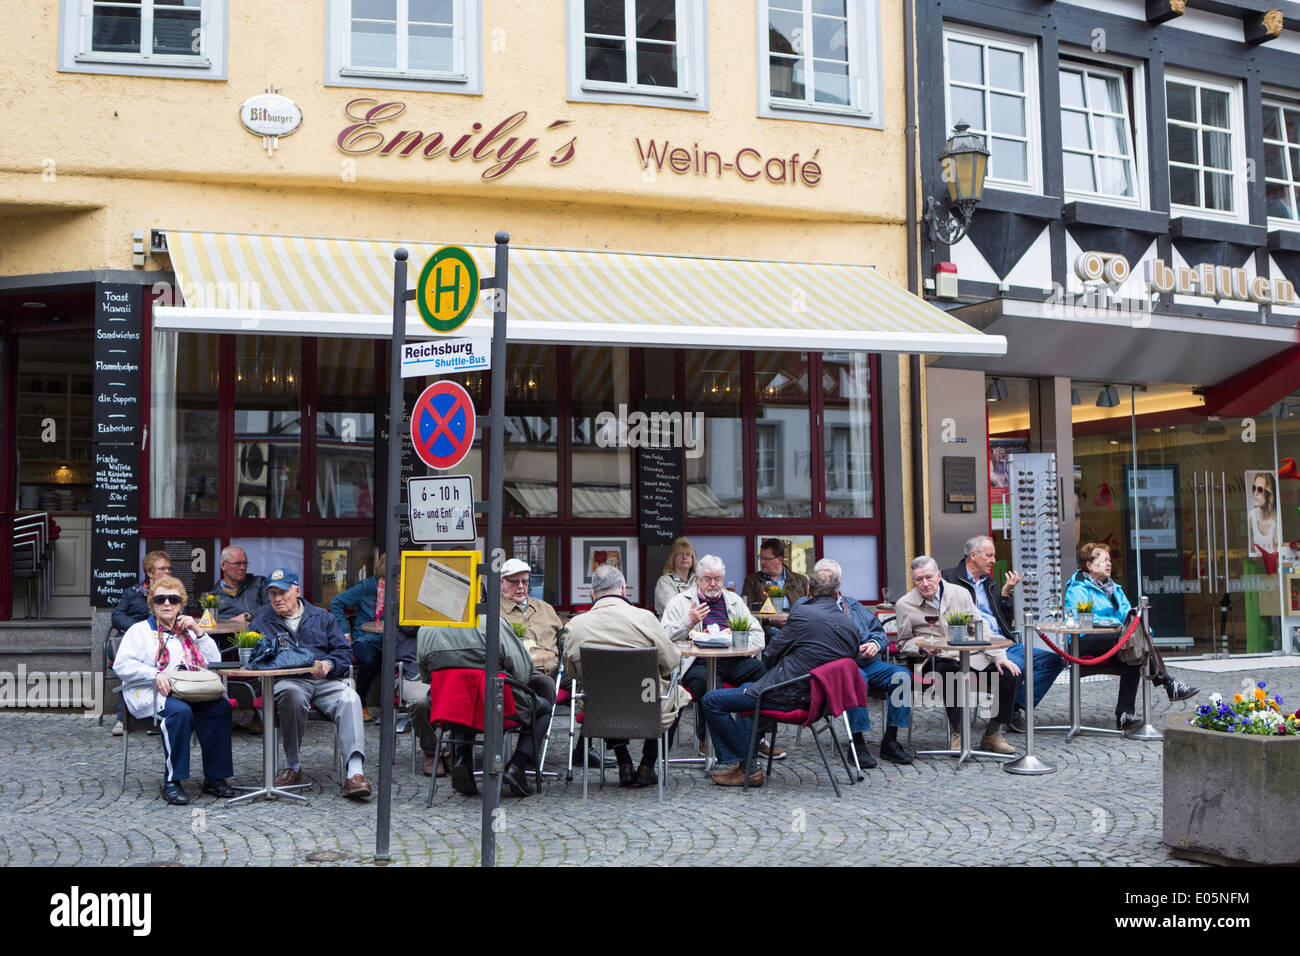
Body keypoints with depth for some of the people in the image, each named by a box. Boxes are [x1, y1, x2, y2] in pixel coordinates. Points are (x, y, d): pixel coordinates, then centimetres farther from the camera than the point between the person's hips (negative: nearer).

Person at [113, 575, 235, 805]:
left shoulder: (186, 630, 26)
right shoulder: (140, 630, 15)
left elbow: (215, 663, 17)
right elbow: (121, 665, -1)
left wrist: (198, 632, 6)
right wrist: (155, 674, -16)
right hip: (151, 694, -4)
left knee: (220, 706, -26)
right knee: (180, 711, -36)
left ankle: (215, 778, -21)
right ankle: (172, 782, -30)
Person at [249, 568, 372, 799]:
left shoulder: (322, 617, 20)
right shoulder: (262, 622, 17)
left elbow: (344, 650, 14)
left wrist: (329, 664, -9)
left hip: (326, 681, 1)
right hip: (288, 681, -1)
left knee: (350, 698, -31)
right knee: (292, 696, -39)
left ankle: (355, 772, -42)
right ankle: (292, 766, -21)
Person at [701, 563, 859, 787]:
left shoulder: (802, 614, -17)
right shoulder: (850, 625, 3)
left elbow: (769, 656, -10)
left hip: (789, 698, -9)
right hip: (818, 698, 9)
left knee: (712, 701, -1)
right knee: (746, 687, 32)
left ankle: (747, 767, 6)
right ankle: (745, 758, 30)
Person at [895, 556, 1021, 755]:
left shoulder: (960, 593, 8)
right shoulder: (905, 605, 2)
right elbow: (904, 642, 10)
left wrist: (998, 656, -2)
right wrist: (922, 647, -13)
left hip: (971, 657, 4)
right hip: (937, 660, -4)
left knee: (1010, 674, -17)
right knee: (952, 673, -39)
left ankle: (991, 735, -1)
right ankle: (956, 734, -23)